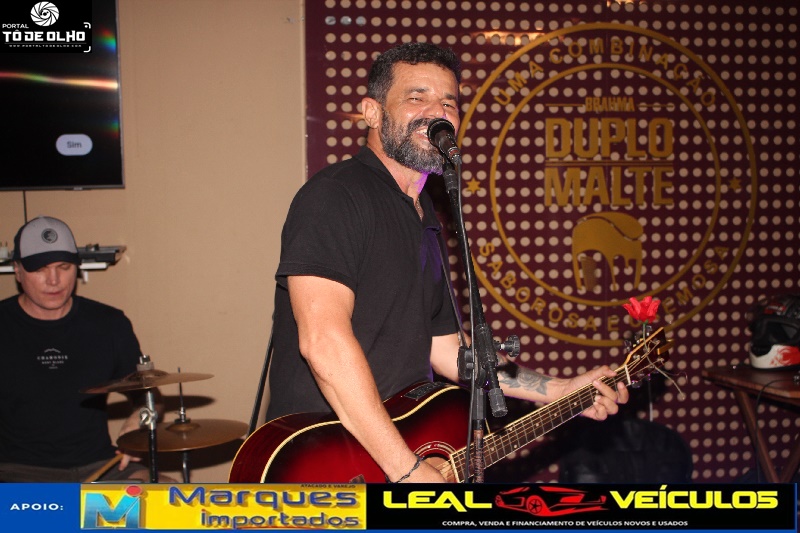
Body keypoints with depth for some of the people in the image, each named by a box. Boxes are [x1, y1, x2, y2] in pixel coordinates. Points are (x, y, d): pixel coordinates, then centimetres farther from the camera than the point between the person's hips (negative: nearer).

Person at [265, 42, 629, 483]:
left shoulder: (427, 220, 15)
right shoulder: (334, 194, -12)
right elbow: (323, 341, -23)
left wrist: (561, 392, 13)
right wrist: (408, 469, -23)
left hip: (406, 443, 7)